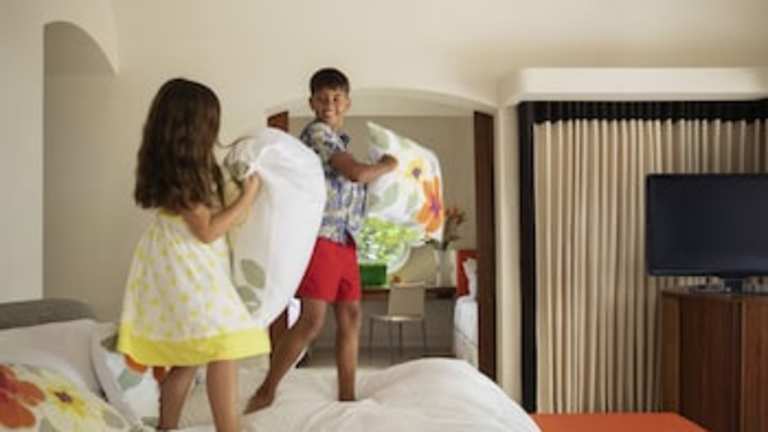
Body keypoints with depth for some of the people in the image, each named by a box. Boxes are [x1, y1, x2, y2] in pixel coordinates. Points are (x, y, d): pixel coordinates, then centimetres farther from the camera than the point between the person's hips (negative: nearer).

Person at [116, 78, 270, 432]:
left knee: (186, 356, 16)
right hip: (188, 267, -10)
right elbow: (207, 230, -18)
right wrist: (247, 198, -11)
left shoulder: (172, 167, 7)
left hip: (181, 265, 10)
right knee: (223, 348, -14)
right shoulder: (182, 172, -20)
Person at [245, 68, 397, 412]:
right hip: (321, 235, -9)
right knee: (312, 320, -12)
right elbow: (358, 173, -17)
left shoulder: (340, 140, 21)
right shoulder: (317, 131, -7)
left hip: (345, 238, 9)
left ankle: (347, 398, 16)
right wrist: (388, 165, 0)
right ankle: (265, 393, -1)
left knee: (350, 317, 8)